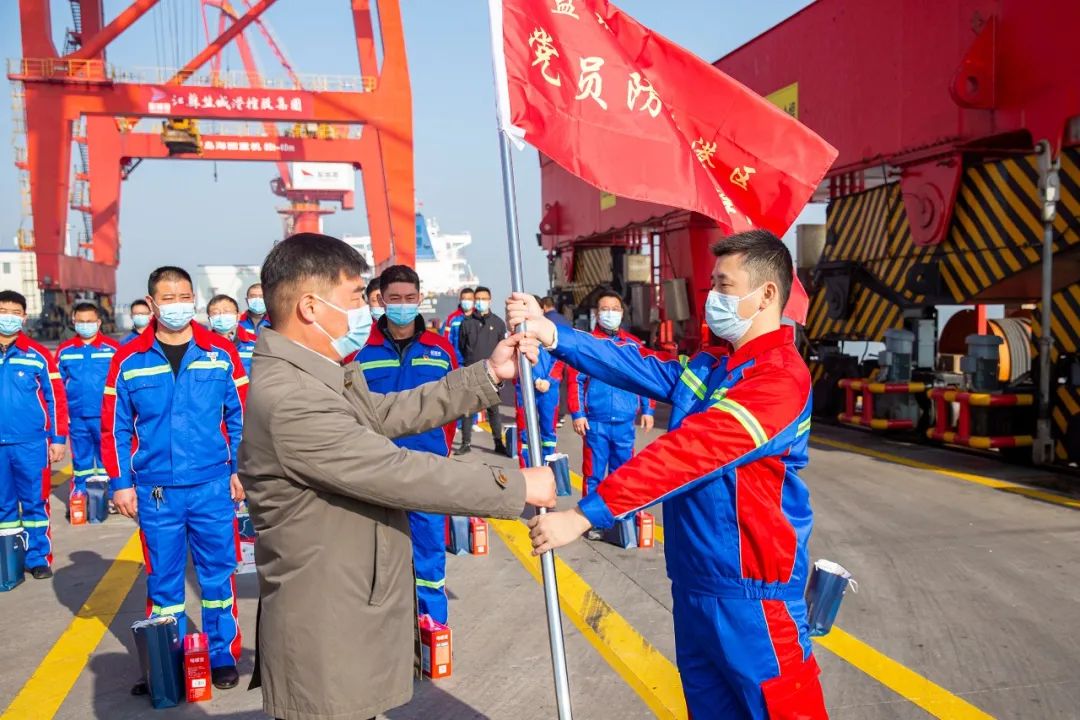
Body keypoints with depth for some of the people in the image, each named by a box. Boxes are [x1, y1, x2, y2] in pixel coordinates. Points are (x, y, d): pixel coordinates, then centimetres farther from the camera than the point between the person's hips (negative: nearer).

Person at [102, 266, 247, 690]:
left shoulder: (221, 353, 0)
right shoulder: (129, 361, 0)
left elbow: (241, 418, 4)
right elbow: (114, 428, 5)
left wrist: (240, 469, 1)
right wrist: (121, 484, 2)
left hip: (213, 486, 0)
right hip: (155, 491, 1)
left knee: (217, 573, 8)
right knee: (163, 579, 12)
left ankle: (224, 655, 23)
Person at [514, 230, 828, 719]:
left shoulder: (779, 376, -19)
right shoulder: (709, 366, 12)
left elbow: (687, 453, -27)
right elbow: (635, 366, 1)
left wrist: (585, 514, -30)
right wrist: (551, 333, -12)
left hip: (748, 586, -8)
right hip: (695, 579, 9)